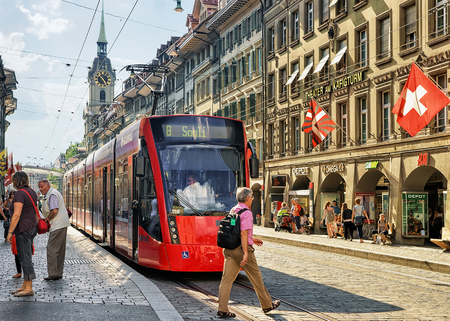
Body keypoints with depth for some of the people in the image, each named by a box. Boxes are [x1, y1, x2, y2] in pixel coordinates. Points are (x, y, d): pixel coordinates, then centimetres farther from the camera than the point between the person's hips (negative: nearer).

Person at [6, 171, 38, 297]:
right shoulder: (32, 192, 13)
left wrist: (10, 232, -18)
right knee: (26, 257, 14)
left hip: (23, 229, -9)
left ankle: (29, 288, -4)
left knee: (25, 258, -6)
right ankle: (25, 285, 20)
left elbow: (17, 215, -21)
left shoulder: (20, 193, -15)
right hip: (32, 227, 9)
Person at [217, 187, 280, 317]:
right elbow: (243, 234, -20)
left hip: (229, 248, 7)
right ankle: (267, 305, 21)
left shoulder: (232, 211, 14)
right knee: (256, 278, 7)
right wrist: (245, 253, -21)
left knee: (226, 279, 3)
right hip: (241, 248, -7)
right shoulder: (246, 213, -12)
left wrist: (252, 239, 29)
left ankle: (222, 310, -1)